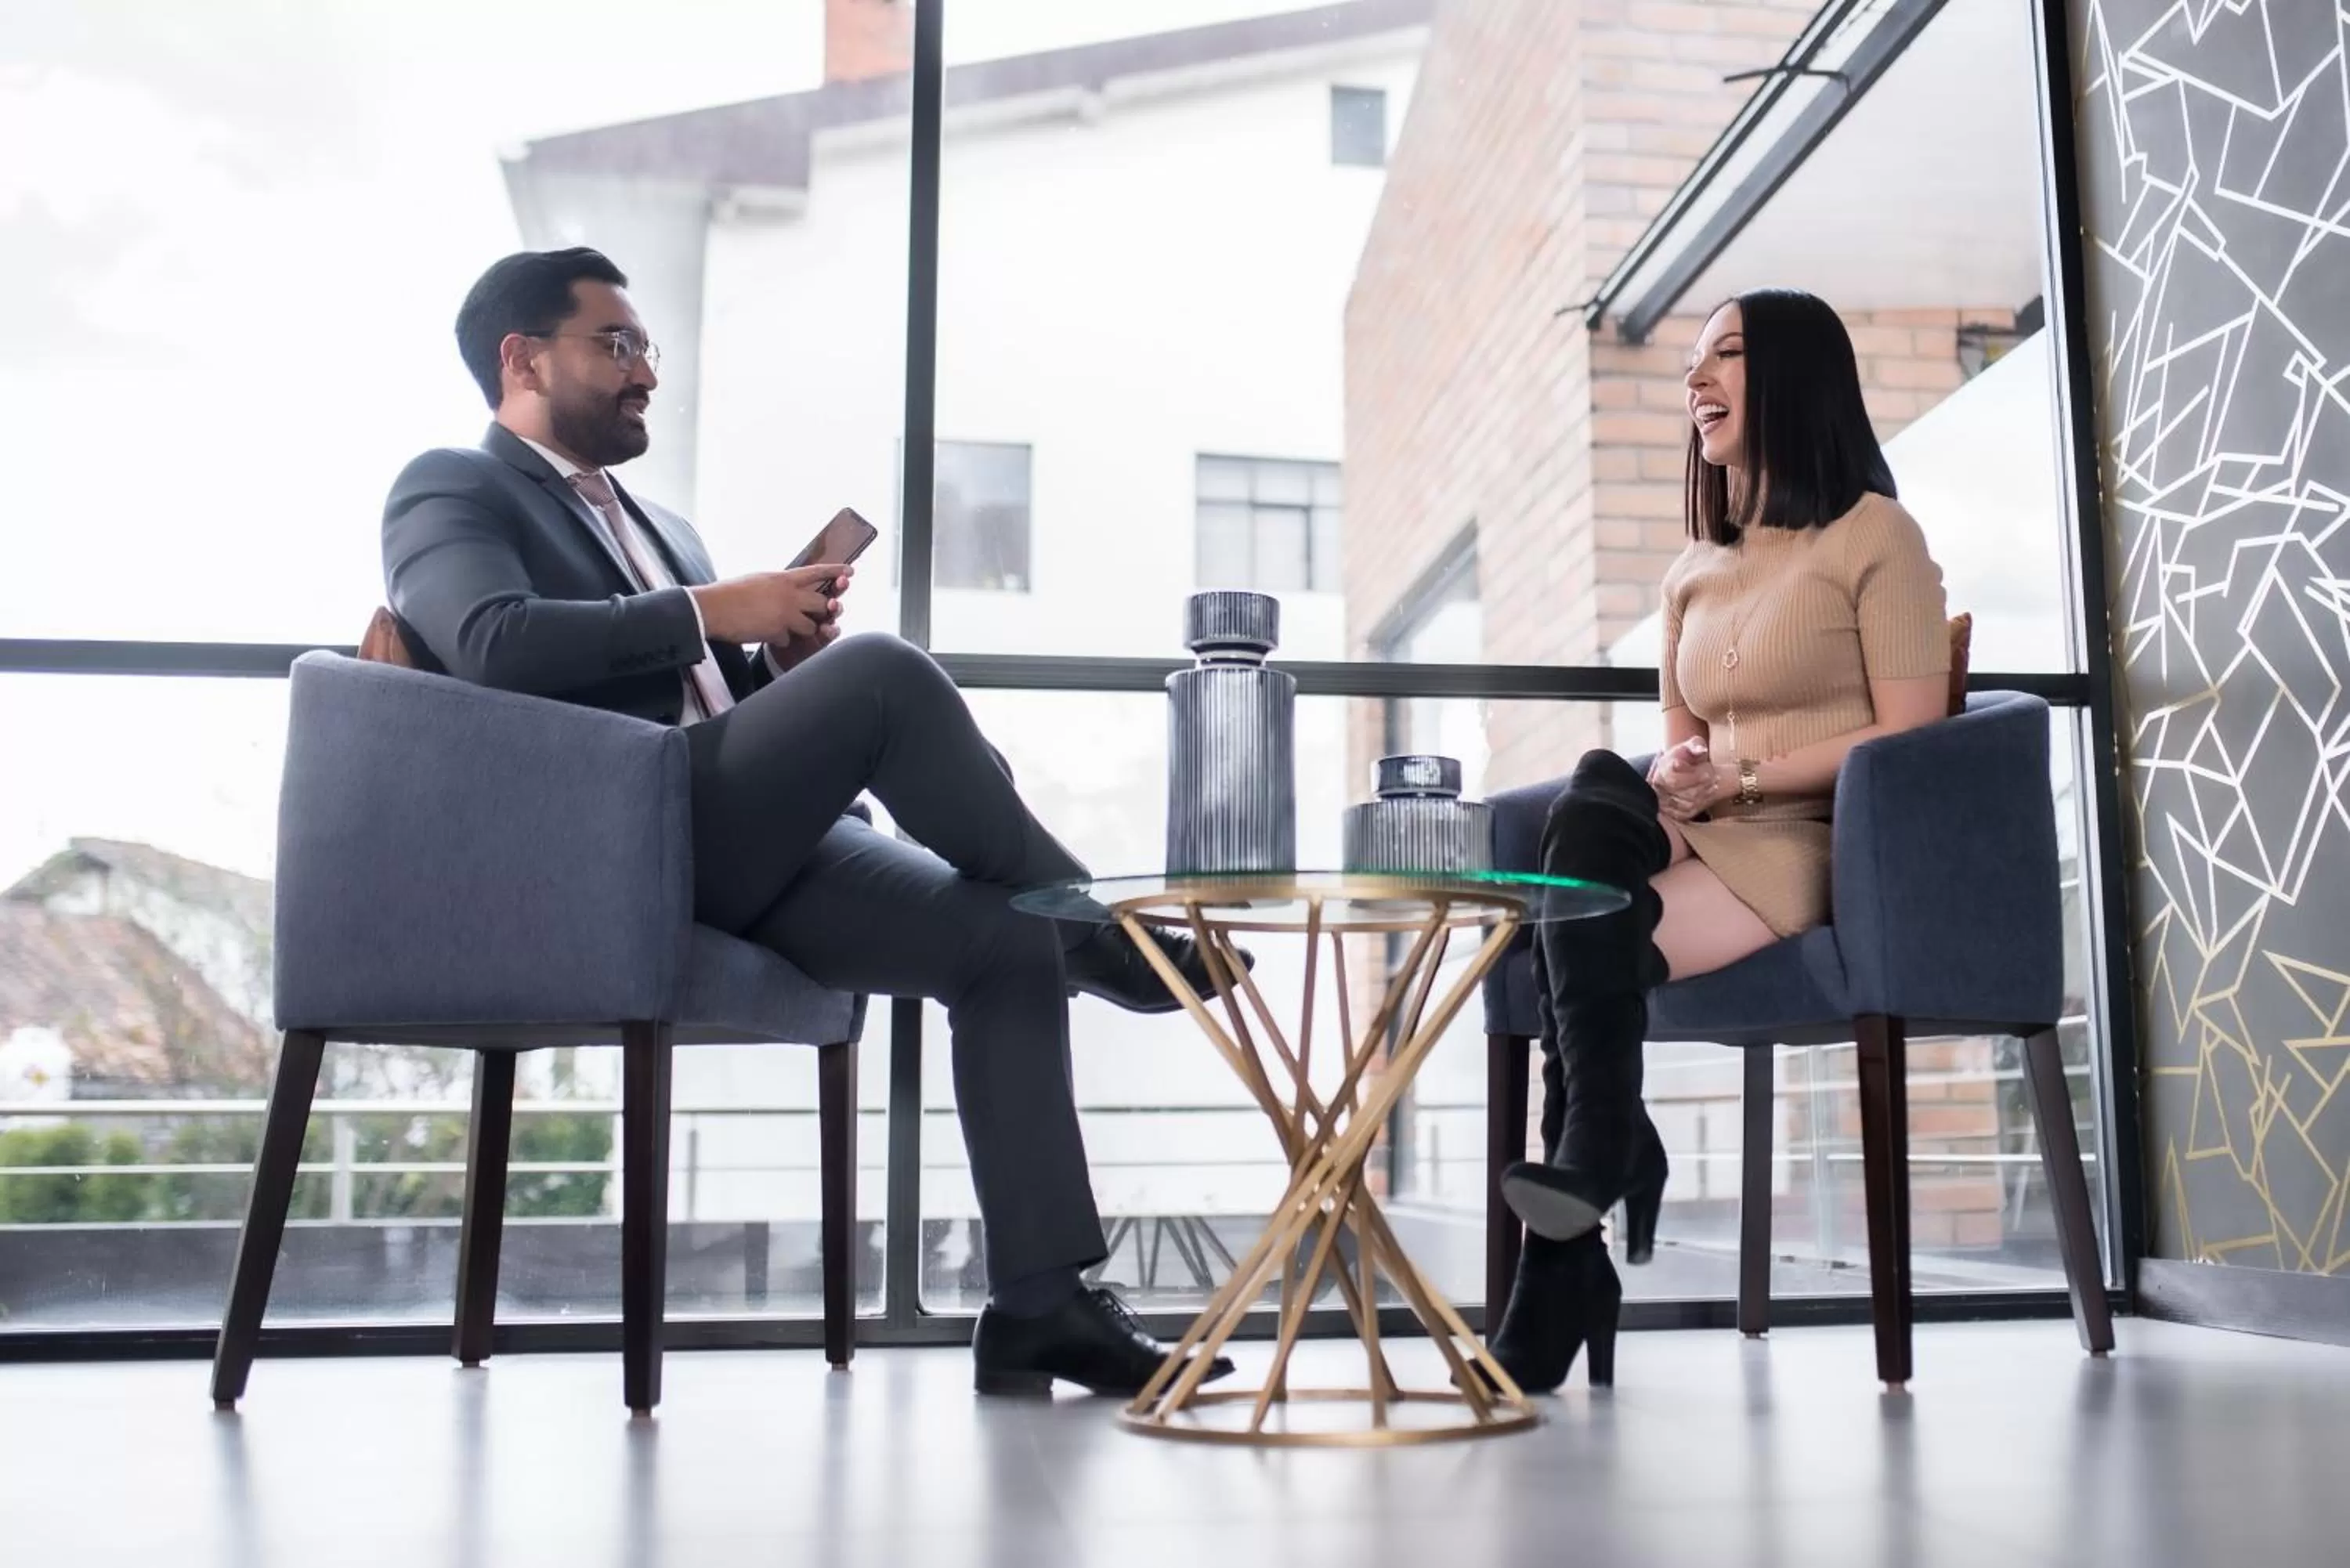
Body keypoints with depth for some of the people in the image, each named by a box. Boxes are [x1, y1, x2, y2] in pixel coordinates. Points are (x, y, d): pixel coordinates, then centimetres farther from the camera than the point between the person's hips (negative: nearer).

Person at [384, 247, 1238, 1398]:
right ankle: (1098, 930, -11)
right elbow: (494, 643, -14)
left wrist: (782, 646, 5)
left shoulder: (648, 520, 32)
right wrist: (709, 612, -12)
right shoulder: (450, 489, 8)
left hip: (743, 850, 8)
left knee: (1007, 944, -11)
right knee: (885, 672, -28)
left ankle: (1040, 1303, -11)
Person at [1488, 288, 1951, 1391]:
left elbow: (1910, 741, -7)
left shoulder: (1872, 535, 2)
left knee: (1578, 947, -29)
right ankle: (1597, 1165, -26)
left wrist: (1739, 779, -16)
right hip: (1709, 851, 5)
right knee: (1599, 796, -29)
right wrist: (1671, 789, -6)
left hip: (1824, 853, -5)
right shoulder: (1692, 575, 22)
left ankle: (1550, 1311, -24)